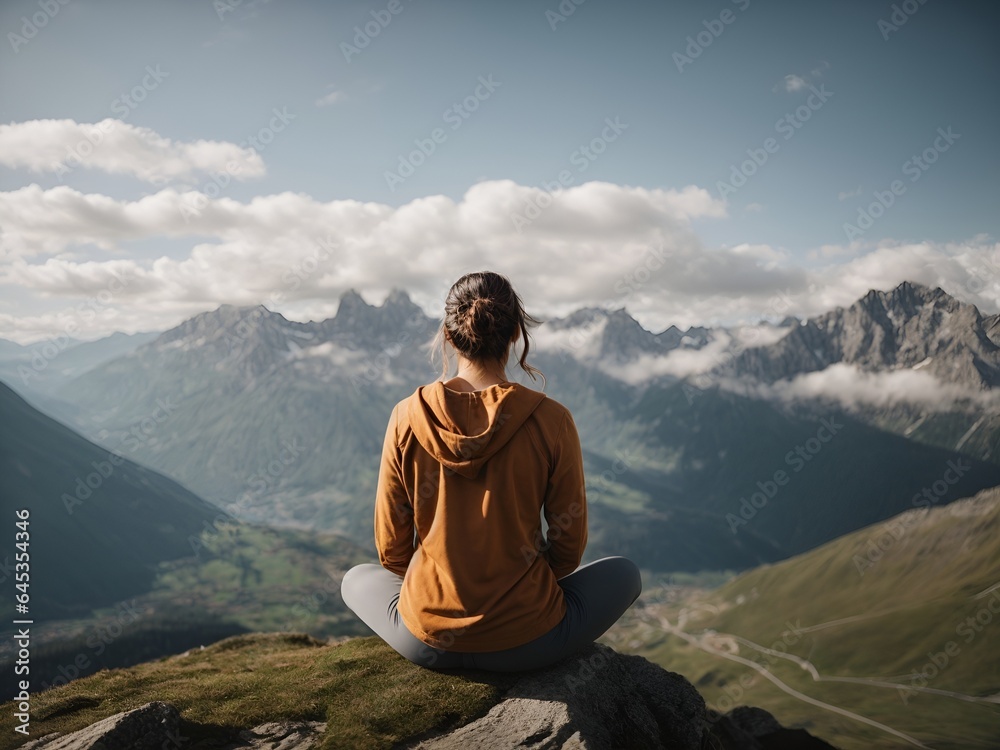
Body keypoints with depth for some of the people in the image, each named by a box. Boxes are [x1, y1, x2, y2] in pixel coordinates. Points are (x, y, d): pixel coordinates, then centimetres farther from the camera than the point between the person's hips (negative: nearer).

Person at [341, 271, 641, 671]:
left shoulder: (408, 417, -10)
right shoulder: (551, 420, -15)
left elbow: (390, 548, -1)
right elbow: (568, 546, -3)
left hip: (426, 640, 2)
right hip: (527, 641, -1)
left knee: (357, 580, 34)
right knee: (624, 573, 26)